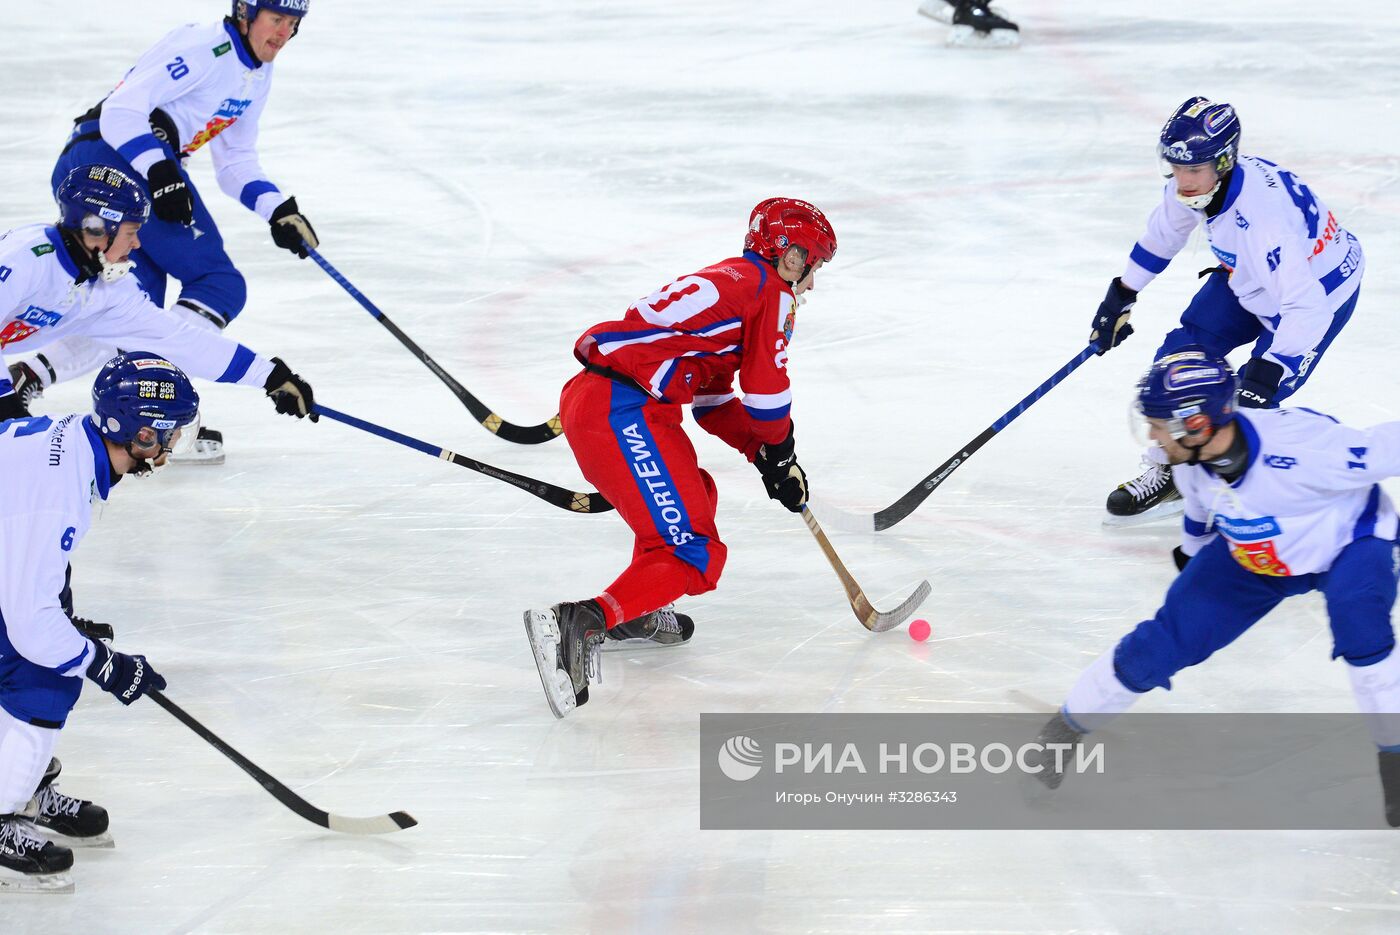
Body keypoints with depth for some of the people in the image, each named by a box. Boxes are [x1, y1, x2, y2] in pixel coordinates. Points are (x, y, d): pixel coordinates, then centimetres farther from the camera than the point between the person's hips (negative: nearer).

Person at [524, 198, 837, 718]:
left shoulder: (725, 281, 30)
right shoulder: (769, 290, 1)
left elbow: (713, 403, 31)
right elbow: (765, 390, -1)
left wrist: (763, 453, 24)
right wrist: (779, 450, 18)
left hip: (585, 400, 10)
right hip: (625, 415, -10)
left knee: (694, 494, 32)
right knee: (694, 554, -12)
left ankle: (638, 614, 30)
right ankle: (584, 622, -30)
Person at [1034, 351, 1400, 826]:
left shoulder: (1301, 444, -41)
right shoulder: (1191, 460, -18)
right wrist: (1193, 550, 24)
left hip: (1351, 541, -5)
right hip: (1252, 555, 5)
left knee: (1356, 609, -35)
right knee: (1165, 640, -2)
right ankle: (1067, 727, 20)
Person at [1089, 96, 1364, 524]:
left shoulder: (1262, 216, -43)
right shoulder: (1191, 186, -18)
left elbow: (1306, 308, -46)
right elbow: (1164, 232, 6)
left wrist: (1267, 373, -52)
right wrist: (1121, 295, 13)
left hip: (1319, 289, -8)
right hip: (1247, 279, 8)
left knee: (1248, 406, -14)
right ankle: (1167, 473, 20)